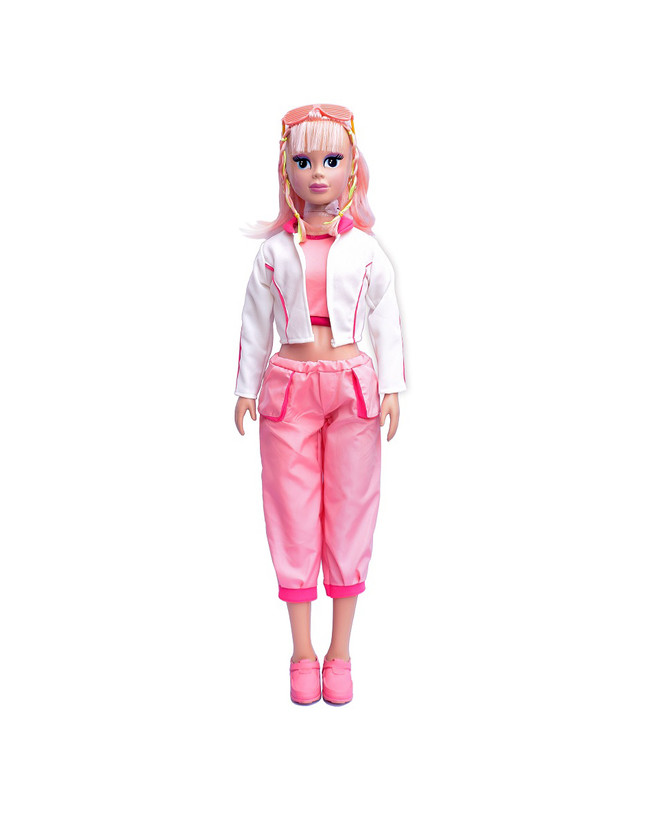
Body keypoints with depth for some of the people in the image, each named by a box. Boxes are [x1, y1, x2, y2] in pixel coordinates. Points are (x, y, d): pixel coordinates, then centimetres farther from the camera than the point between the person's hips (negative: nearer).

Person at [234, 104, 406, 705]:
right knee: (293, 517, 3)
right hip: (289, 385, 0)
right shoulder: (275, 250, 4)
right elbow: (255, 325, 8)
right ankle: (303, 653, 19)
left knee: (350, 511, 5)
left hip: (352, 385, 0)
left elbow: (387, 323, 6)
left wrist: (392, 389, 1)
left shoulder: (366, 250, 3)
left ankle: (340, 653, 19)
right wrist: (246, 389, 7)